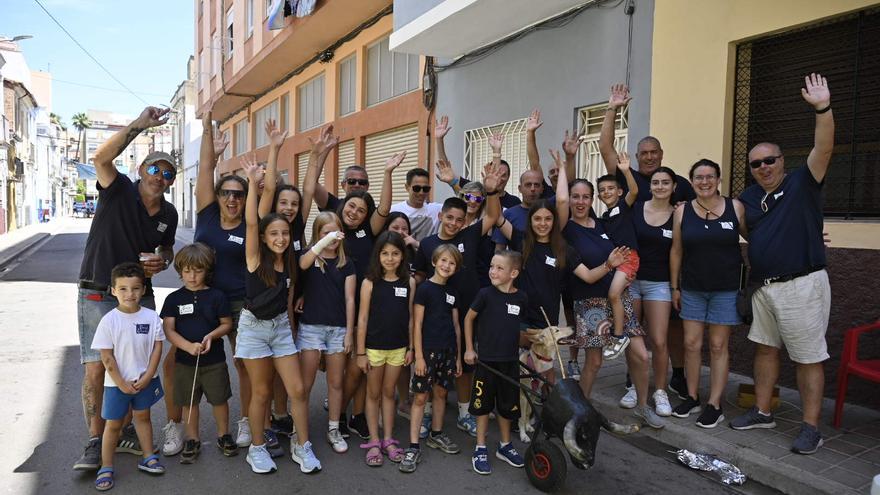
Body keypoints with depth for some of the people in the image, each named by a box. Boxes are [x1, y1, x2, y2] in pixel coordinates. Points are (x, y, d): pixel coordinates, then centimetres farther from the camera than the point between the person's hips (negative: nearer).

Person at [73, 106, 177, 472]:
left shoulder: (169, 214, 4)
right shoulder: (119, 191, -9)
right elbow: (102, 158, -29)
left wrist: (163, 261, -4)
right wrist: (140, 125, -34)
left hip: (141, 297, 5)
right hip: (98, 296, -4)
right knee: (96, 369, -5)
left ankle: (124, 431, 26)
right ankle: (95, 442, 9)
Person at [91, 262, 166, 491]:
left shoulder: (151, 317, -9)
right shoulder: (109, 320, -15)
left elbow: (157, 347, -5)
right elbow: (107, 357, -12)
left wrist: (147, 377, -10)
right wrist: (122, 384, -12)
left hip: (145, 380, 2)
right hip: (117, 382, -2)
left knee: (142, 416, 18)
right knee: (113, 424, 9)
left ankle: (148, 458, 30)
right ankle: (106, 468, 22)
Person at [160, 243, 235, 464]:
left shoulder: (217, 296, -3)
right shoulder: (174, 299, -1)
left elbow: (227, 324, 2)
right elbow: (168, 329, -6)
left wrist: (212, 335, -18)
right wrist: (189, 346, -21)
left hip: (214, 360, -1)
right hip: (184, 360, 1)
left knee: (219, 399, 9)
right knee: (189, 402, 11)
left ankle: (224, 435, 28)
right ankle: (192, 440, 28)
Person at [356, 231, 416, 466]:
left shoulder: (409, 282, -2)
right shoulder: (370, 283, -9)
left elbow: (410, 317, 2)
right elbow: (362, 319, -7)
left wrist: (411, 347, 2)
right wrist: (361, 353, -8)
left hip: (398, 347, 2)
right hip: (374, 347, -2)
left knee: (389, 393, 15)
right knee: (373, 394, 11)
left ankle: (388, 440, 25)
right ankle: (374, 442, 20)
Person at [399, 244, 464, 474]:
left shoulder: (452, 292, 10)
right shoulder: (424, 288, -7)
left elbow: (456, 325, 13)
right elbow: (417, 324, -9)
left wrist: (458, 356, 12)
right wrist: (419, 356, -13)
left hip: (448, 350, 6)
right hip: (428, 350, -6)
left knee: (441, 392, 15)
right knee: (420, 396, -3)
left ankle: (436, 434, 32)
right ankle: (413, 447, 1)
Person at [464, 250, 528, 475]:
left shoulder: (521, 298, -4)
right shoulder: (486, 294, -11)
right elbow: (469, 318, 0)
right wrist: (469, 348, -1)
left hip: (510, 360, 3)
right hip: (486, 359, -3)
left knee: (507, 405, 15)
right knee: (483, 404, 7)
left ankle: (505, 446, 34)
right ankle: (480, 449, 21)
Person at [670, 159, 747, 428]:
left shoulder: (735, 207, -2)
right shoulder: (682, 212, 1)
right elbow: (676, 251, 5)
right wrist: (675, 287, 5)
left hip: (726, 289, -2)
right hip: (692, 289, 2)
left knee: (718, 346, 4)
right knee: (691, 344, 5)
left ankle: (714, 405, 13)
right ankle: (692, 398, 20)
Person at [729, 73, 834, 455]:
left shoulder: (802, 183, -5)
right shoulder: (748, 197, 10)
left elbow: (823, 149, -20)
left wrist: (823, 108, -32)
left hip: (802, 285, -6)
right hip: (764, 286, 7)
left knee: (808, 357, 2)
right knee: (765, 349, 14)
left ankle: (811, 427, 11)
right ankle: (762, 412, 27)